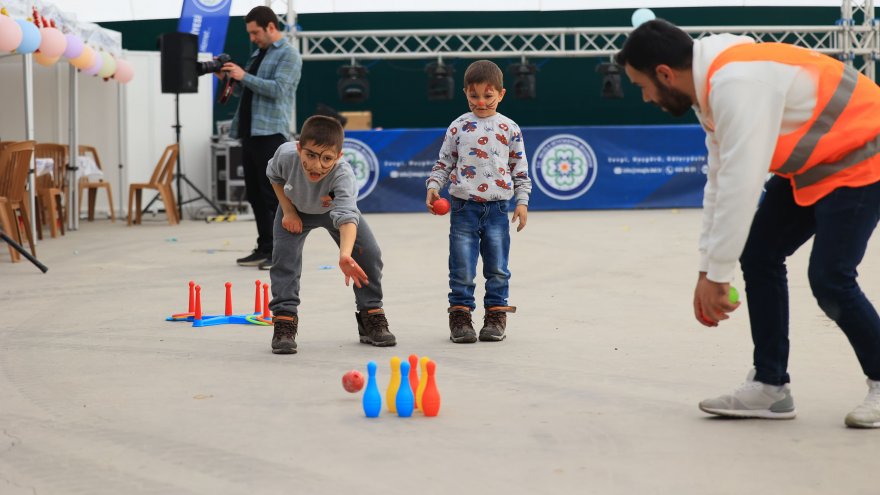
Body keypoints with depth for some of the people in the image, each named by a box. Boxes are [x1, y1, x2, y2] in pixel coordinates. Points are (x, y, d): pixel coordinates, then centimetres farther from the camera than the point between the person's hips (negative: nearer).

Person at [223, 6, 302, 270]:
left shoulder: (288, 55, -5)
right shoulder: (258, 53, 20)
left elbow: (278, 89, -17)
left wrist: (244, 76, -15)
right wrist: (232, 77, 8)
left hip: (271, 133, -9)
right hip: (250, 132, 9)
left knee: (274, 194, -9)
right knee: (255, 194, 10)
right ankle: (265, 248, 16)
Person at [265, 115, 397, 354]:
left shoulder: (343, 174, -45)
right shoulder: (286, 154, -36)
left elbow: (347, 217, -59)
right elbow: (274, 176, -9)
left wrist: (345, 256, -75)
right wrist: (288, 211, -15)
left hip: (334, 208, -1)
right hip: (296, 208, 1)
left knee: (369, 254, -10)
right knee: (284, 256, -18)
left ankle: (372, 317, 8)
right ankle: (284, 320, -6)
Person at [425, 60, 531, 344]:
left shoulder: (510, 129, 5)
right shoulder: (458, 127, 5)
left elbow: (520, 169, 8)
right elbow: (444, 163, 10)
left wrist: (522, 202, 2)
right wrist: (433, 186, -5)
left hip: (497, 207, 1)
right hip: (464, 206, 0)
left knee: (498, 268, 6)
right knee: (462, 269, 0)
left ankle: (496, 316, 16)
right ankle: (460, 316, 9)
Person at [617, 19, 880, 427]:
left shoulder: (736, 83, -30)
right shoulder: (710, 87, 2)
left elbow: (741, 184, -32)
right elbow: (720, 181, 7)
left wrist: (716, 274, -24)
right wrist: (708, 269, 6)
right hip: (811, 164, 10)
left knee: (829, 278, -15)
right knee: (758, 256, 3)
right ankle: (770, 386, 9)